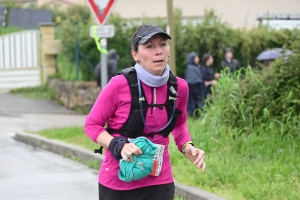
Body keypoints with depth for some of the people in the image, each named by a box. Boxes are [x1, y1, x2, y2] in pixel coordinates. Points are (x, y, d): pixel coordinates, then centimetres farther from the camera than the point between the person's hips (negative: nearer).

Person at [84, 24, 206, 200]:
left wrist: (187, 146, -3)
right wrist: (119, 146, -22)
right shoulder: (120, 85, -17)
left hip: (160, 182, 3)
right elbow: (92, 125, -7)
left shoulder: (179, 87, -4)